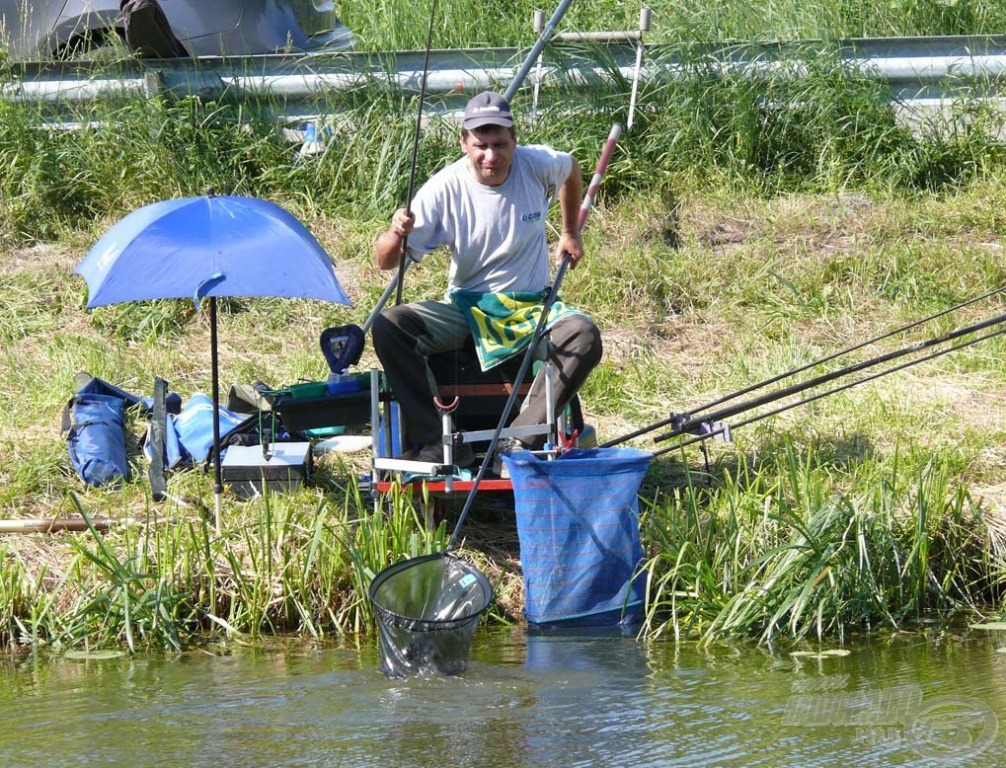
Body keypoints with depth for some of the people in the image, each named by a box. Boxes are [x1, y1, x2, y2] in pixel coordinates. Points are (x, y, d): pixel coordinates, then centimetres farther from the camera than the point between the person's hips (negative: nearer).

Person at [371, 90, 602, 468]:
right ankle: (438, 441, -27)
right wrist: (395, 235, -38)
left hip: (531, 306, 0)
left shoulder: (538, 165, -9)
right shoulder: (444, 189, -14)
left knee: (584, 336, -33)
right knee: (388, 327, -27)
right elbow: (386, 262, -16)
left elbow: (571, 168, 19)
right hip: (465, 309, 0)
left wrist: (570, 233, 20)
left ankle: (520, 441, -31)